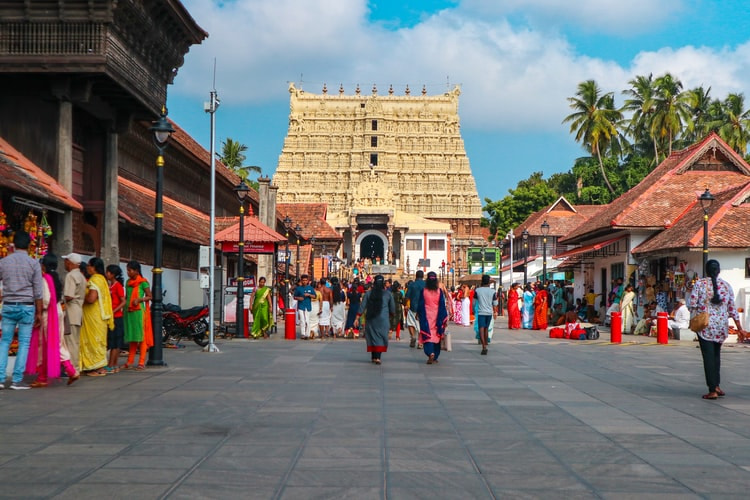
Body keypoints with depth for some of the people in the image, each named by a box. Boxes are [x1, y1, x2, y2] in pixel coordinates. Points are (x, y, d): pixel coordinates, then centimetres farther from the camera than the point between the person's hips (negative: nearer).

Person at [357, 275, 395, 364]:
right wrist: (391, 315, 25)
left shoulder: (368, 293, -1)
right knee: (381, 338, 1)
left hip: (371, 319, 2)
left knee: (372, 337, 13)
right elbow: (392, 309, 5)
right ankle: (378, 357, -12)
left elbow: (362, 306, -2)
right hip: (383, 320, -1)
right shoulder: (388, 294, -2)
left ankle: (373, 357, 17)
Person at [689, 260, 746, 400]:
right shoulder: (726, 286, 4)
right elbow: (732, 309, 6)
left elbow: (692, 305, -10)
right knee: (716, 355, 20)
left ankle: (712, 390, -2)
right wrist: (739, 328, 11)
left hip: (705, 326, -3)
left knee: (708, 357, -1)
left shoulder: (699, 284, -5)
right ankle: (716, 385, 17)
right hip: (722, 326, 3)